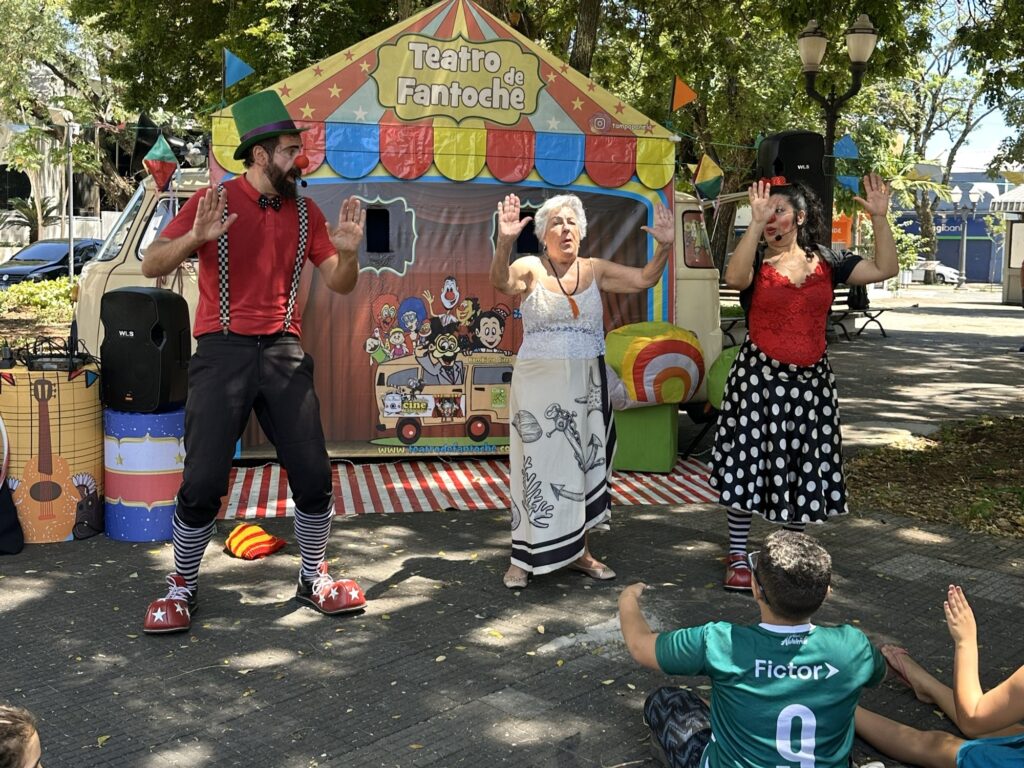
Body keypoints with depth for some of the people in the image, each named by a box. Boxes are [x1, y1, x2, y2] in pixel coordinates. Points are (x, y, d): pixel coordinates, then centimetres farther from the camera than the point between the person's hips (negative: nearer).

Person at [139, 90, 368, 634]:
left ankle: (314, 579, 20)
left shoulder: (305, 212, 10)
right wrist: (195, 238, -23)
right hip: (222, 350, -3)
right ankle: (181, 587, 17)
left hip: (284, 351, 3)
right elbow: (151, 266, -4)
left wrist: (348, 251, -11)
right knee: (204, 481, -5)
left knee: (313, 475, 0)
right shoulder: (215, 201, -1)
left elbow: (339, 285, 11)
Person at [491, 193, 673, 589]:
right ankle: (525, 557, 10)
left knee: (583, 464, 10)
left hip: (585, 386, 4)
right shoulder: (530, 268, -5)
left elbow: (644, 279, 1)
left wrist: (664, 248, -16)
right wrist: (504, 242, -43)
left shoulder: (595, 270, 6)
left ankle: (578, 550, 24)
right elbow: (501, 282, -25)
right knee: (537, 466, 0)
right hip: (538, 384, -4)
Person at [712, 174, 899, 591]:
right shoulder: (756, 262, -4)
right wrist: (755, 223, -31)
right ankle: (737, 557, 15)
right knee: (748, 464, 0)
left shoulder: (826, 261, 5)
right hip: (759, 378, -3)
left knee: (804, 470, 9)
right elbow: (734, 278, -28)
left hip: (811, 381, 3)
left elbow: (885, 269, -1)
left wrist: (879, 218, -10)